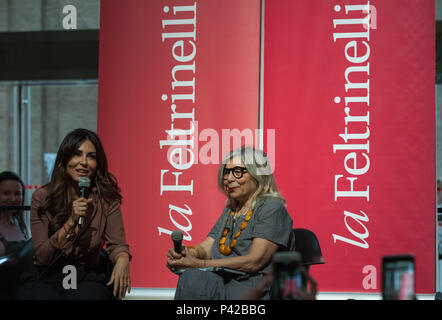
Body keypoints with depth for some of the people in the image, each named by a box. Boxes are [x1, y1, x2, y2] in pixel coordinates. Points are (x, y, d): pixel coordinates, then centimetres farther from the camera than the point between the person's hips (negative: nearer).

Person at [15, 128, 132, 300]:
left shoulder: (106, 199, 0)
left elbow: (117, 243, -7)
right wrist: (71, 223, -21)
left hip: (88, 278, 0)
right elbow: (42, 256, -7)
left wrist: (122, 260, -32)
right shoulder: (42, 197, -4)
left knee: (86, 297, -35)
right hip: (46, 278, 0)